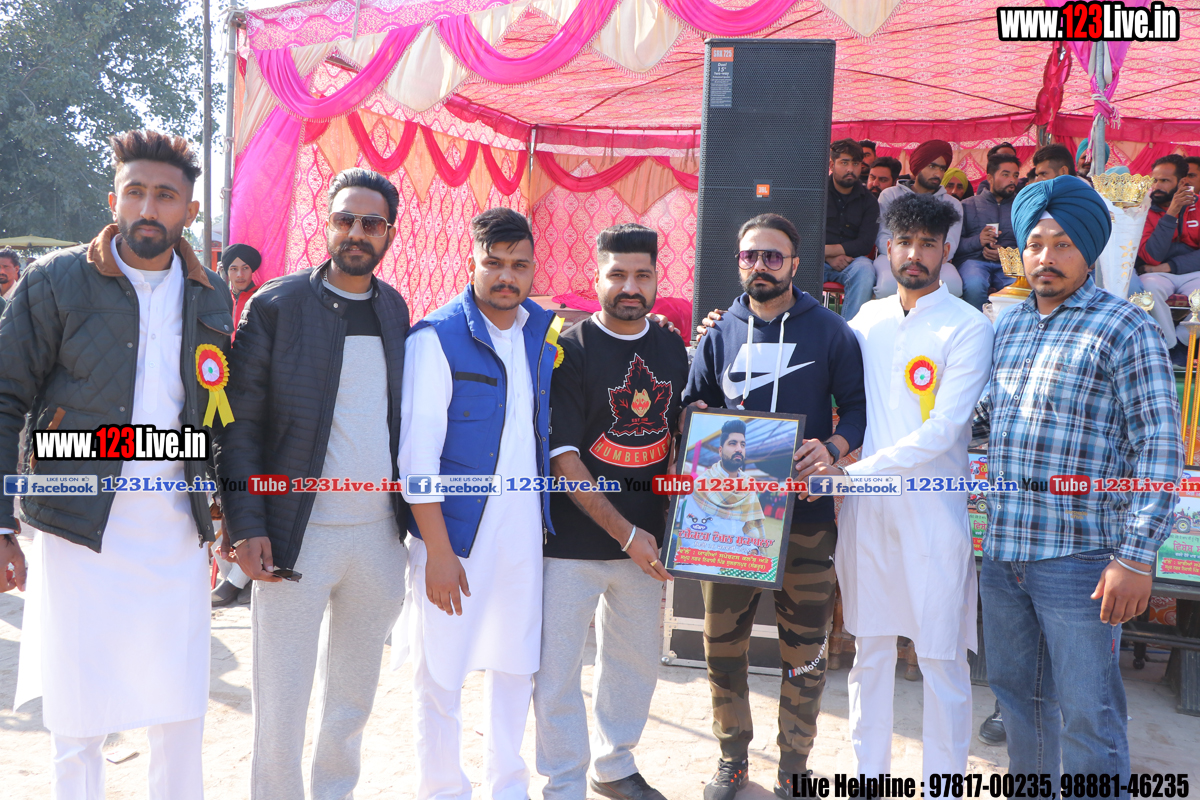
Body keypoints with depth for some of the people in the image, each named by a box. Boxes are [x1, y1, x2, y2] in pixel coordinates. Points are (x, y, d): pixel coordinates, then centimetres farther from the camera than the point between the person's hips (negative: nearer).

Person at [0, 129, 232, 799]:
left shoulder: (211, 296, 9)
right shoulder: (56, 281, -1)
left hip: (177, 529, 3)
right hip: (81, 527, -2)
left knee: (183, 709, 9)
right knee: (78, 716, 7)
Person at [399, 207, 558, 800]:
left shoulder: (541, 333, 6)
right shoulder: (436, 339, -11)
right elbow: (417, 455, -14)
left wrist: (546, 517, 11)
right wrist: (437, 551, -16)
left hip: (524, 531, 5)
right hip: (454, 532, -5)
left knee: (516, 664, 16)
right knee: (439, 674, 6)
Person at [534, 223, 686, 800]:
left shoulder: (673, 348, 7)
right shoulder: (569, 351, -8)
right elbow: (563, 457, -12)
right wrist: (625, 533, -14)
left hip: (645, 539, 5)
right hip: (573, 541, -5)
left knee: (638, 659, 16)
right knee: (557, 668, 3)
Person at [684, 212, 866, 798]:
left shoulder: (829, 331, 2)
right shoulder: (719, 334, 10)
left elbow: (859, 405, 2)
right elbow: (691, 407, 15)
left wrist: (833, 447, -16)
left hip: (805, 513, -2)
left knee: (804, 650, 7)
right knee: (722, 644, 8)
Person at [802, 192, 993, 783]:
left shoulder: (968, 327, -6)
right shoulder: (866, 318, 10)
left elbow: (943, 430, -14)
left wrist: (854, 470, -18)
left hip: (933, 512, -4)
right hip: (864, 508, 4)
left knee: (942, 660, 4)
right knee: (870, 649, 14)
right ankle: (867, 773, 29)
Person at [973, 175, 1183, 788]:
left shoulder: (1125, 328, -6)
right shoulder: (1007, 326, 12)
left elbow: (1160, 447, -11)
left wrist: (1136, 556, -16)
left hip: (1079, 556, -6)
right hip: (1002, 551, 6)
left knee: (1086, 714, 2)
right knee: (1014, 690, 19)